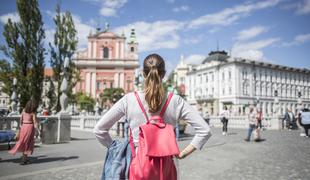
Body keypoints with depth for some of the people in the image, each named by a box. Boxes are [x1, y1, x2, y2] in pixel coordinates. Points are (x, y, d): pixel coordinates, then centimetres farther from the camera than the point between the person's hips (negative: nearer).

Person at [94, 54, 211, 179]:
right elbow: (204, 130, -5)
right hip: (166, 164, 1)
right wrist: (182, 154, 0)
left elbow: (99, 130, -2)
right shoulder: (175, 101, -7)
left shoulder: (129, 100, -8)